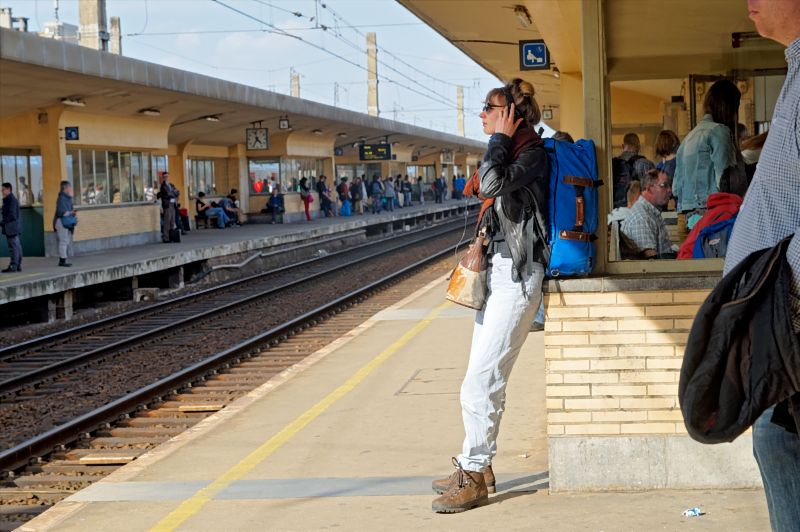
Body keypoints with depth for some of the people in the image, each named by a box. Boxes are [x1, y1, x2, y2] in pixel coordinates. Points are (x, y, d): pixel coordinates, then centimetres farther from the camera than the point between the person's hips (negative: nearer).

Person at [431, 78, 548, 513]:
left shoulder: (532, 154, -12)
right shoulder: (510, 151, 15)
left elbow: (493, 185, -28)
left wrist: (499, 139, -15)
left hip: (516, 276, -10)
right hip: (497, 271, 10)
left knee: (480, 380, -12)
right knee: (483, 377, 13)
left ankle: (473, 477, -7)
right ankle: (477, 466, 22)